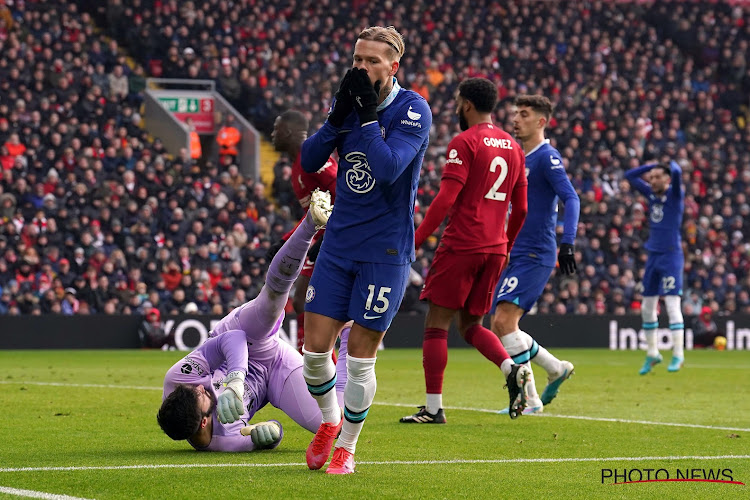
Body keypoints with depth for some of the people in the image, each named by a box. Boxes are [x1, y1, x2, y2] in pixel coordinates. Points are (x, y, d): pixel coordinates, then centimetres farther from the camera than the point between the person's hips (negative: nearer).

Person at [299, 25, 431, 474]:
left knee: (361, 354, -1)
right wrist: (340, 116, -12)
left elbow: (388, 169, -24)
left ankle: (347, 447, 16)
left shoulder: (413, 110, -11)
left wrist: (367, 115, -20)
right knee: (315, 346, 1)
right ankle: (329, 421, 28)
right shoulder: (351, 102, 6)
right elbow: (309, 161, 0)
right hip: (339, 245, 5)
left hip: (386, 250, -5)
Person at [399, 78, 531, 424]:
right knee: (471, 325, 16)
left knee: (437, 323, 1)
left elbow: (446, 200, -16)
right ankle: (512, 369, -8)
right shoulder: (513, 147, 14)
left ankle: (433, 407, -1)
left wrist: (415, 240, -11)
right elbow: (521, 209, 16)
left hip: (461, 245, -7)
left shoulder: (464, 143, -8)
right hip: (494, 249, 7)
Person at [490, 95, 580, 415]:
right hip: (514, 256, 9)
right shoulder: (519, 159, 17)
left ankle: (529, 398, -10)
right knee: (499, 329, 5)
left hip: (535, 256, -9)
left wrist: (567, 242, -31)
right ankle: (556, 368, 19)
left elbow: (571, 199, -20)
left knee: (504, 321, -18)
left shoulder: (547, 157, -9)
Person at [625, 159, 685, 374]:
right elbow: (630, 176, 18)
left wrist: (671, 164, -3)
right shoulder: (652, 194, 11)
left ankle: (678, 355, -10)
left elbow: (676, 172, -25)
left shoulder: (674, 194, -6)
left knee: (672, 306, -13)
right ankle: (652, 354, 20)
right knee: (647, 308, 9)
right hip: (653, 256, 7)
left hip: (671, 256, -7)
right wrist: (652, 165, 11)